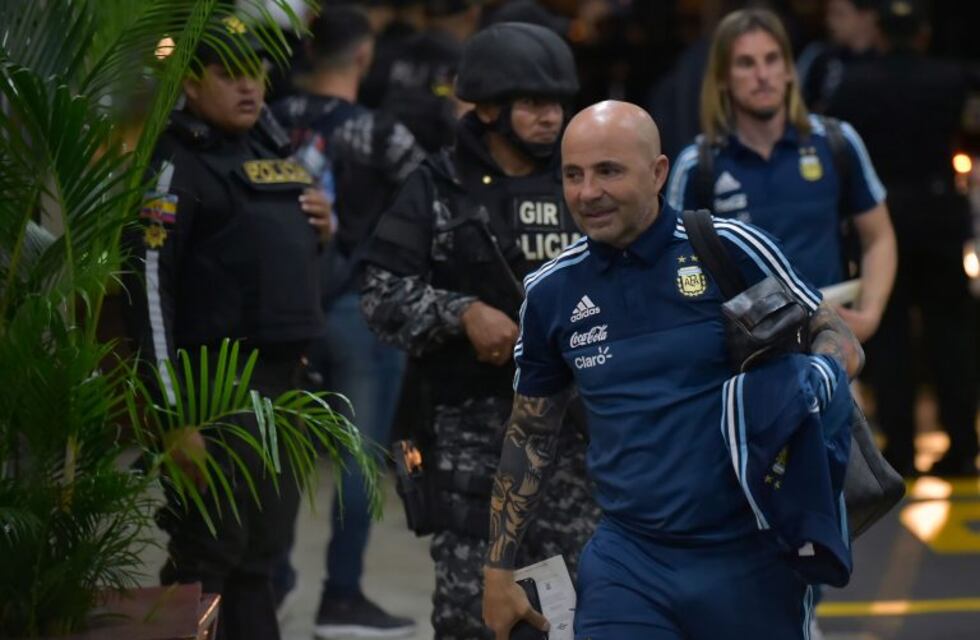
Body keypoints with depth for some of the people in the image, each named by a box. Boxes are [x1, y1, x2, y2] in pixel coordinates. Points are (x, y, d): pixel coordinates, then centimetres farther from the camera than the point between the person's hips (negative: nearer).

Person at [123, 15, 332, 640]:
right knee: (208, 551, -7)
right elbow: (151, 278, -18)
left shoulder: (272, 148, 15)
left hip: (282, 375, 8)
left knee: (264, 543, 15)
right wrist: (172, 404, -24)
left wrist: (323, 226, 6)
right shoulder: (179, 163, -11)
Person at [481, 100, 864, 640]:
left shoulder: (731, 249, -6)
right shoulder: (549, 292, 5)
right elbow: (530, 433, 15)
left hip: (751, 555, -2)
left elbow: (840, 341, 1)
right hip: (627, 565, 2)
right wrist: (498, 570, 13)